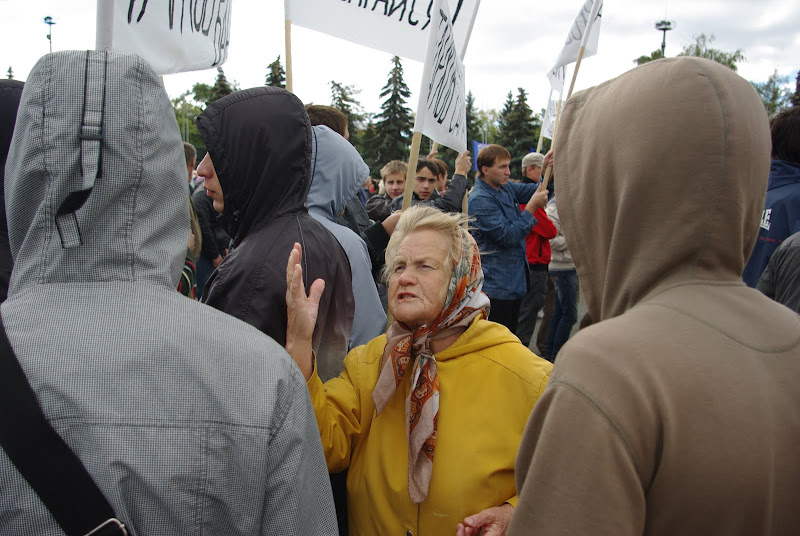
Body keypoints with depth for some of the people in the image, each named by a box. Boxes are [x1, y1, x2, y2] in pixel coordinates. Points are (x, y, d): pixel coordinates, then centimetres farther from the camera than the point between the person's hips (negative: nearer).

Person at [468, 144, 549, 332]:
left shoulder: (506, 187, 9)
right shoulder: (480, 199, -18)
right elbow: (508, 236, -23)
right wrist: (532, 207, -20)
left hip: (514, 280, 9)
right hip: (496, 286, -9)